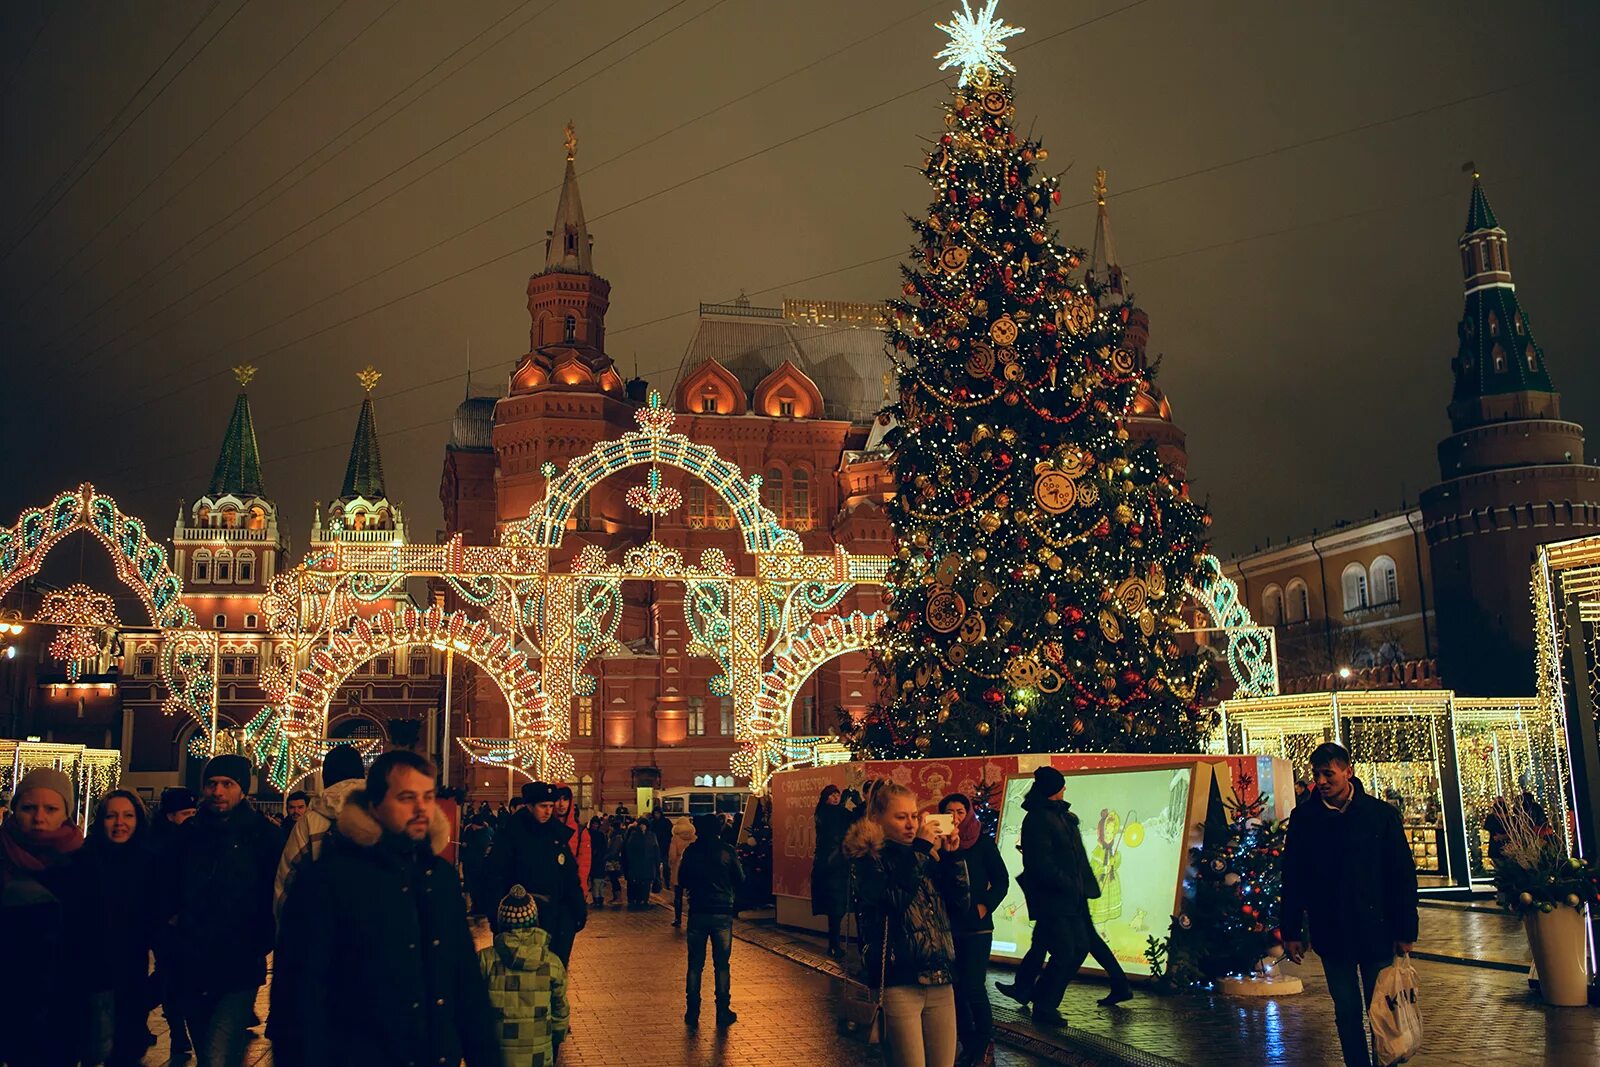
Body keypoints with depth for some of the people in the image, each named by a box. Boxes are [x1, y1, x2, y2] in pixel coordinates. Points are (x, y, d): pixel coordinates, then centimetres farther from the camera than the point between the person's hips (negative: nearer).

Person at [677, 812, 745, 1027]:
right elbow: (740, 879, 1)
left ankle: (692, 1012, 8)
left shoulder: (691, 851, -3)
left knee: (695, 965, 8)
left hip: (698, 912, 1)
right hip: (723, 912, -1)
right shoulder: (727, 851, -5)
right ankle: (723, 1011, 7)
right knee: (722, 964, 7)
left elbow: (682, 880, 6)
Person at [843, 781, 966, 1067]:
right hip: (899, 981, -6)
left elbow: (961, 902, 9)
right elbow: (893, 899, -20)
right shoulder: (868, 859, -3)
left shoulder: (927, 856, 14)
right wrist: (919, 849, -15)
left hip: (940, 980, 6)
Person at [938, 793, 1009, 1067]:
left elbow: (1001, 880, 0)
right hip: (947, 924, 3)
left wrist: (984, 906, -8)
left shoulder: (983, 842, -1)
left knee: (973, 987, -9)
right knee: (956, 987, 6)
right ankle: (968, 1045, 20)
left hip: (976, 925, -3)